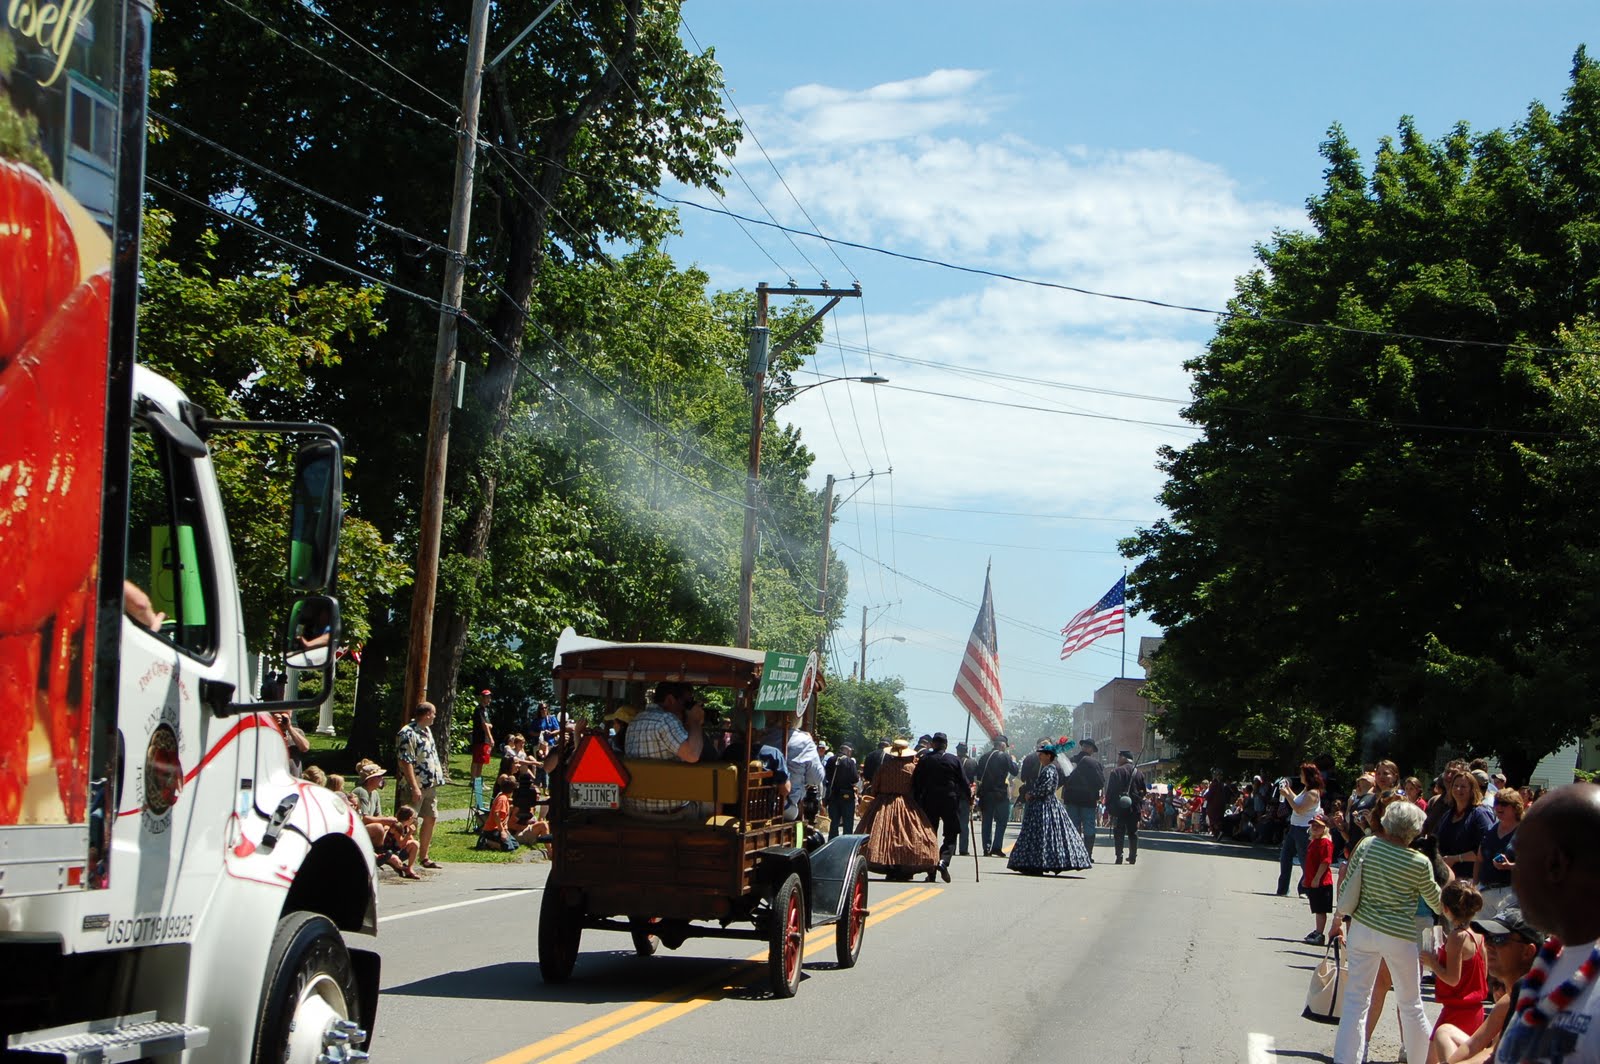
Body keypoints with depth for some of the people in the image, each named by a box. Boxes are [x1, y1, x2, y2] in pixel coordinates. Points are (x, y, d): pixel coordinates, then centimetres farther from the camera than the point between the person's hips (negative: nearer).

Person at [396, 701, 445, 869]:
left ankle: (423, 857, 21)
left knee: (431, 819, 12)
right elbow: (406, 762, -21)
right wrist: (414, 787, -24)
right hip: (416, 787, -9)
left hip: (431, 786, 9)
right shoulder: (408, 734, -16)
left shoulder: (427, 731, 14)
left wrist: (438, 776, 18)